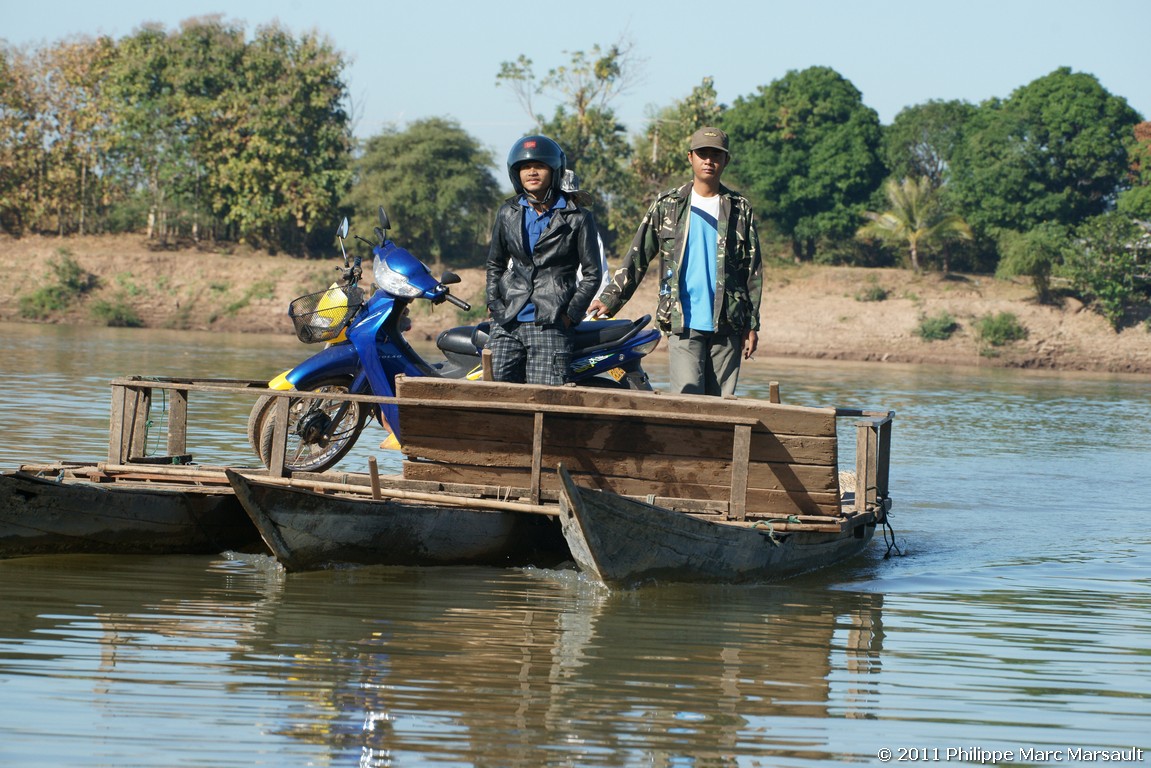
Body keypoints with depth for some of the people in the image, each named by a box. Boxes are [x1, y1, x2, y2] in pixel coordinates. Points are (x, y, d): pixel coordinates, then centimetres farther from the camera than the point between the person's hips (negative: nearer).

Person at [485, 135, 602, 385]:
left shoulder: (577, 218, 2)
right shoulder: (508, 213, 13)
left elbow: (592, 273, 4)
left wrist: (571, 314, -6)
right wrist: (494, 304, 10)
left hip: (550, 327, -4)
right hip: (507, 323, 4)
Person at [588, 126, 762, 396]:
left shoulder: (740, 209, 10)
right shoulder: (668, 205, 8)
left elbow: (752, 271, 10)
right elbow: (637, 258, 10)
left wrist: (752, 325, 5)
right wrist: (610, 299, 2)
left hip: (727, 324, 2)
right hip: (683, 323, -2)